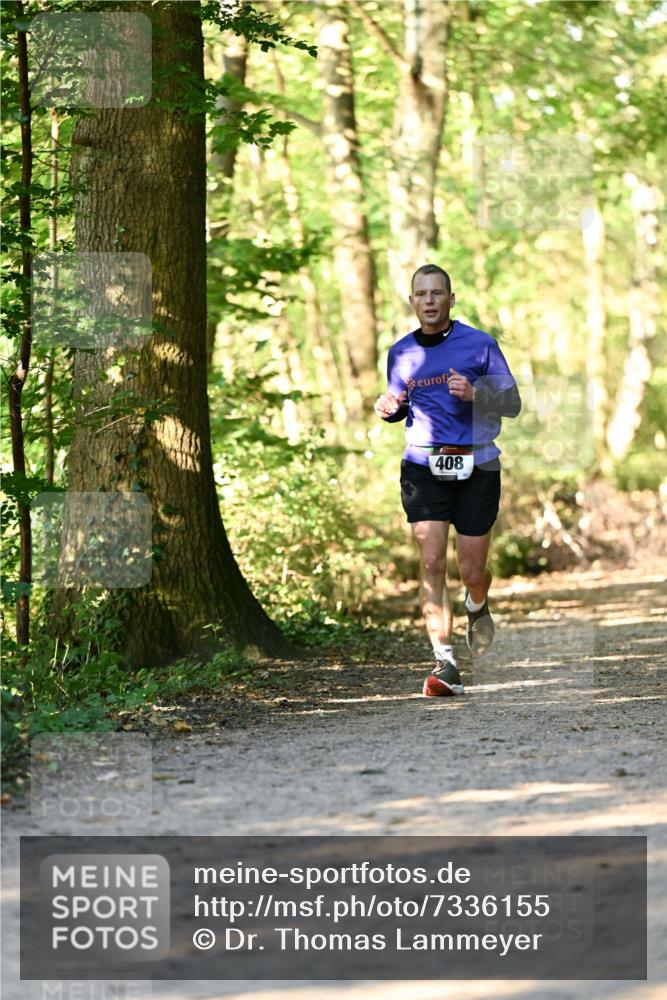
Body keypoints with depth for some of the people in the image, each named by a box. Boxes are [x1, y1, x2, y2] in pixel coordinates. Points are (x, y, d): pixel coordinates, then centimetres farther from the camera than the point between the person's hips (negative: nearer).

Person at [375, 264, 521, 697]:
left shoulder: (479, 344, 0)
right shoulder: (401, 353, 10)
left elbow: (512, 402, 1)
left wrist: (474, 394, -18)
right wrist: (388, 409, 0)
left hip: (477, 467, -1)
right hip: (424, 467, 2)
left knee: (472, 571, 4)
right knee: (432, 563, -14)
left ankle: (478, 607, 42)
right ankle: (445, 664, -15)